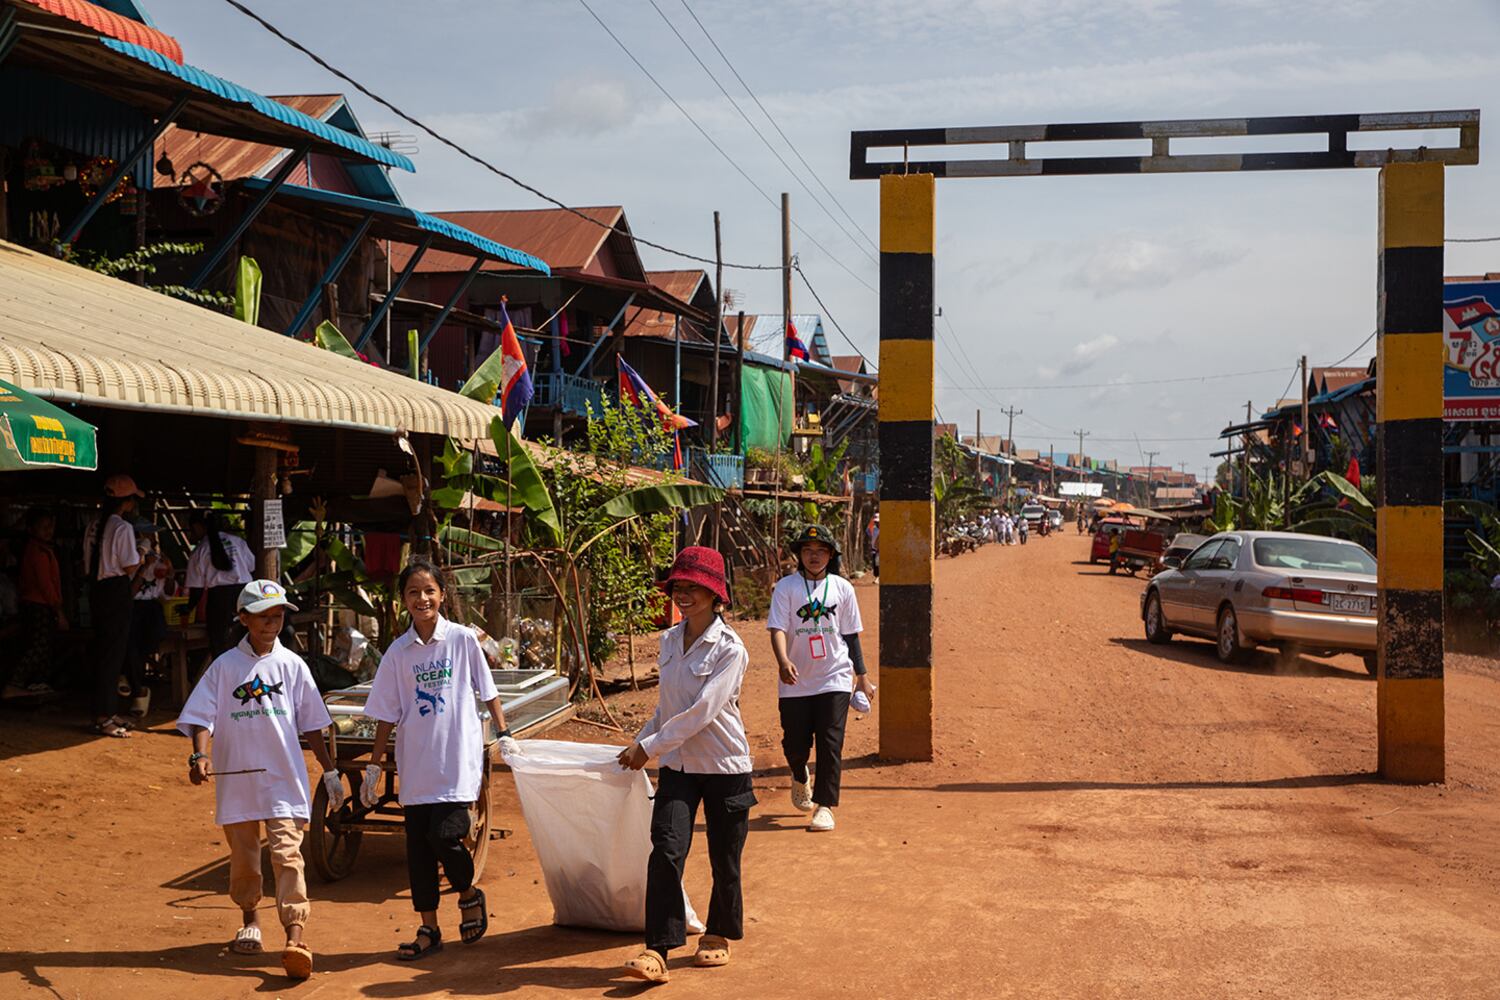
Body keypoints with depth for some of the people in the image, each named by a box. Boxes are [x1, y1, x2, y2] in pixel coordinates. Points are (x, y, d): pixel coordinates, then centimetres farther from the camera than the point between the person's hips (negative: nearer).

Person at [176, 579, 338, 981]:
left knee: (287, 854, -11)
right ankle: (249, 920, 36)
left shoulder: (292, 665, 3)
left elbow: (311, 724, 9)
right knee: (242, 854, 13)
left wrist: (330, 771, 10)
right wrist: (199, 755, -21)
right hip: (236, 778, 1)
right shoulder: (224, 666, 1)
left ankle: (295, 936, -17)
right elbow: (202, 715, -3)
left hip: (284, 778, -1)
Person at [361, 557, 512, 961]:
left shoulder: (462, 639, -2)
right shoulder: (398, 652, 4)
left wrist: (504, 734, 2)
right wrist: (374, 766, 7)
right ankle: (428, 929, 18)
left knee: (445, 835, -14)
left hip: (458, 757, -3)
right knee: (418, 843, 5)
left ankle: (469, 894, 17)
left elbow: (487, 691, 6)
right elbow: (387, 713, 8)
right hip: (415, 763, 3)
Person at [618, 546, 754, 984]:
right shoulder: (669, 640, 6)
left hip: (724, 767, -4)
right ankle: (657, 950, -12)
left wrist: (650, 748, -18)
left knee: (724, 860, 8)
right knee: (666, 851, -11)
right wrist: (642, 740, 15)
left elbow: (701, 712, -21)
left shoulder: (729, 649, -15)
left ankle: (719, 935, 30)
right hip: (677, 765, 4)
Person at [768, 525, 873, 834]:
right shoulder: (786, 586, -1)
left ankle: (825, 806, 0)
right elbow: (777, 628, -12)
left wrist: (862, 676, 10)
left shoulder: (842, 588, 6)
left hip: (835, 678, 0)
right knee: (795, 744, 5)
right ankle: (800, 778, 38)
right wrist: (783, 661, -30)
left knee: (830, 744, -7)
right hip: (796, 681, 0)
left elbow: (851, 635, 11)